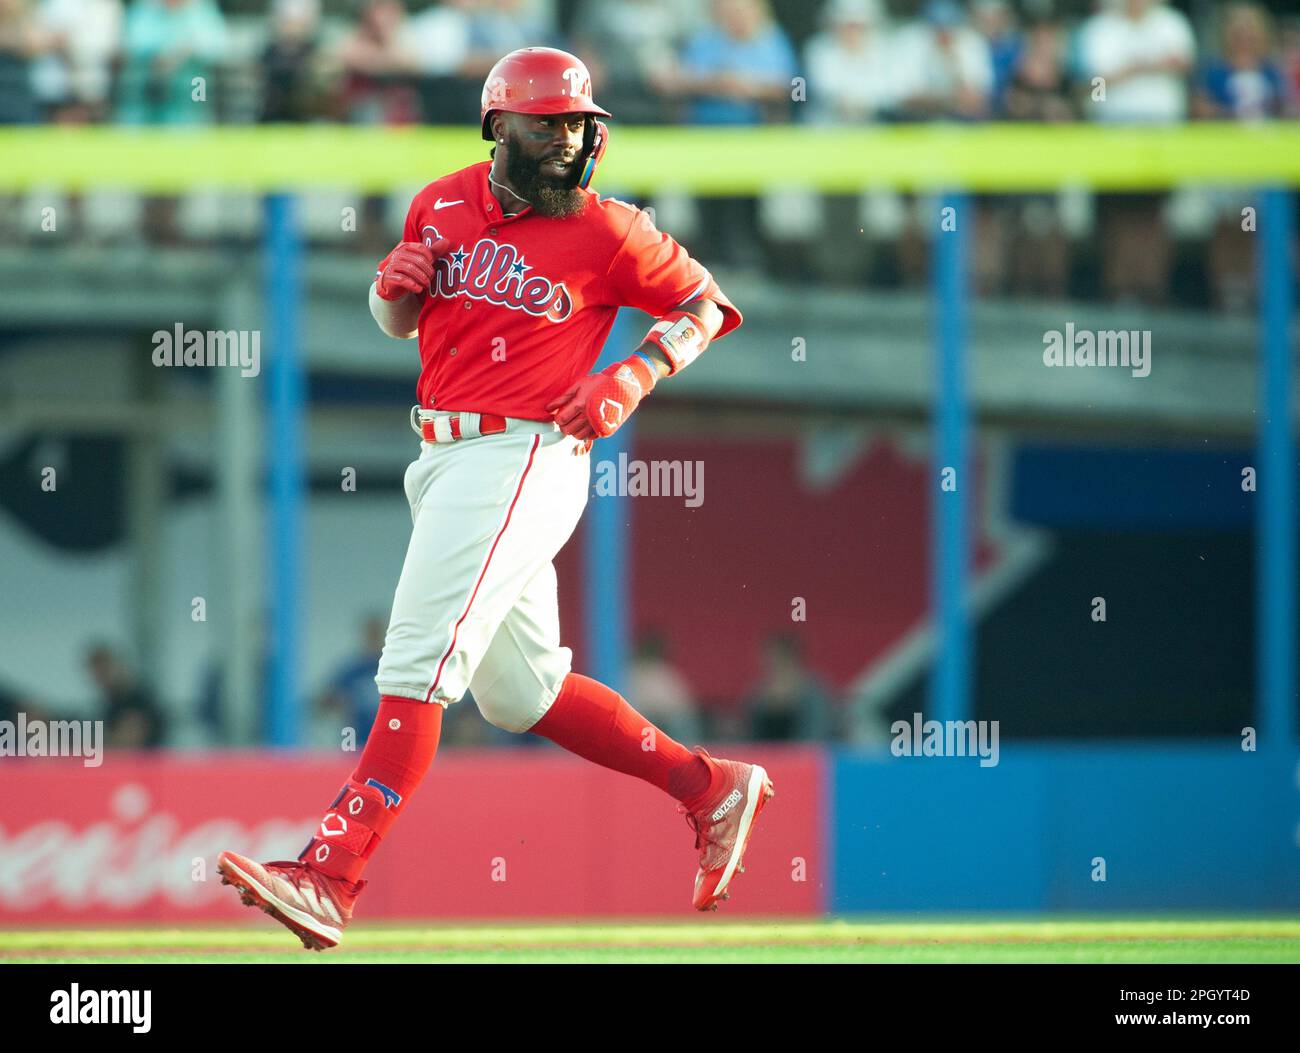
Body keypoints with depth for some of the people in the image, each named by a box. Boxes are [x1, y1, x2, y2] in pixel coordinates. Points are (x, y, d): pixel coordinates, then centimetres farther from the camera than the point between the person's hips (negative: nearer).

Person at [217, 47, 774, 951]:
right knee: (519, 691, 15)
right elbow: (397, 323, 23)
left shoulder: (608, 234, -5)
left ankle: (329, 877, -23)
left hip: (525, 459, -8)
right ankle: (711, 789, 28)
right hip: (443, 461, 8)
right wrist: (396, 286, 0)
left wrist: (635, 378, -10)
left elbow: (706, 306, 5)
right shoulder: (442, 205, 11)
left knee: (418, 664, -17)